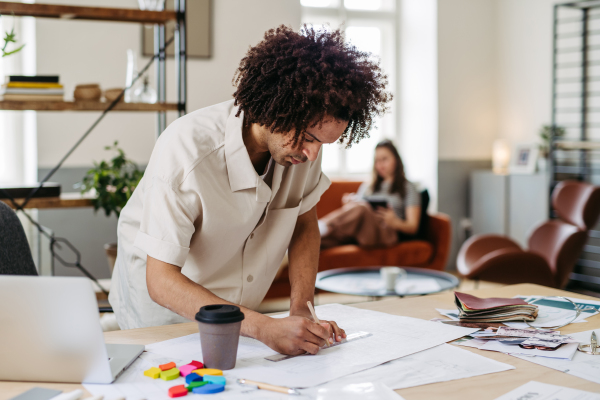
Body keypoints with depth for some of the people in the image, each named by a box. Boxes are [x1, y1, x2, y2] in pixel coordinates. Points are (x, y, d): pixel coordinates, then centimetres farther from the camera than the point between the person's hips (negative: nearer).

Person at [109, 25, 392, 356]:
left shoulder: (303, 135, -15)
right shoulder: (187, 149, -31)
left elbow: (304, 226, 3)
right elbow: (161, 281, -30)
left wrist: (301, 308, -13)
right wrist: (264, 328, -39)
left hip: (239, 316, 4)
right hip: (163, 308, -4)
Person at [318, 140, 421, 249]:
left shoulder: (408, 187, 19)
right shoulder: (367, 186, 34)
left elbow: (412, 227, 8)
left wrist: (395, 222, -14)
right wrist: (349, 204, 0)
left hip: (387, 233, -3)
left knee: (360, 209, -34)